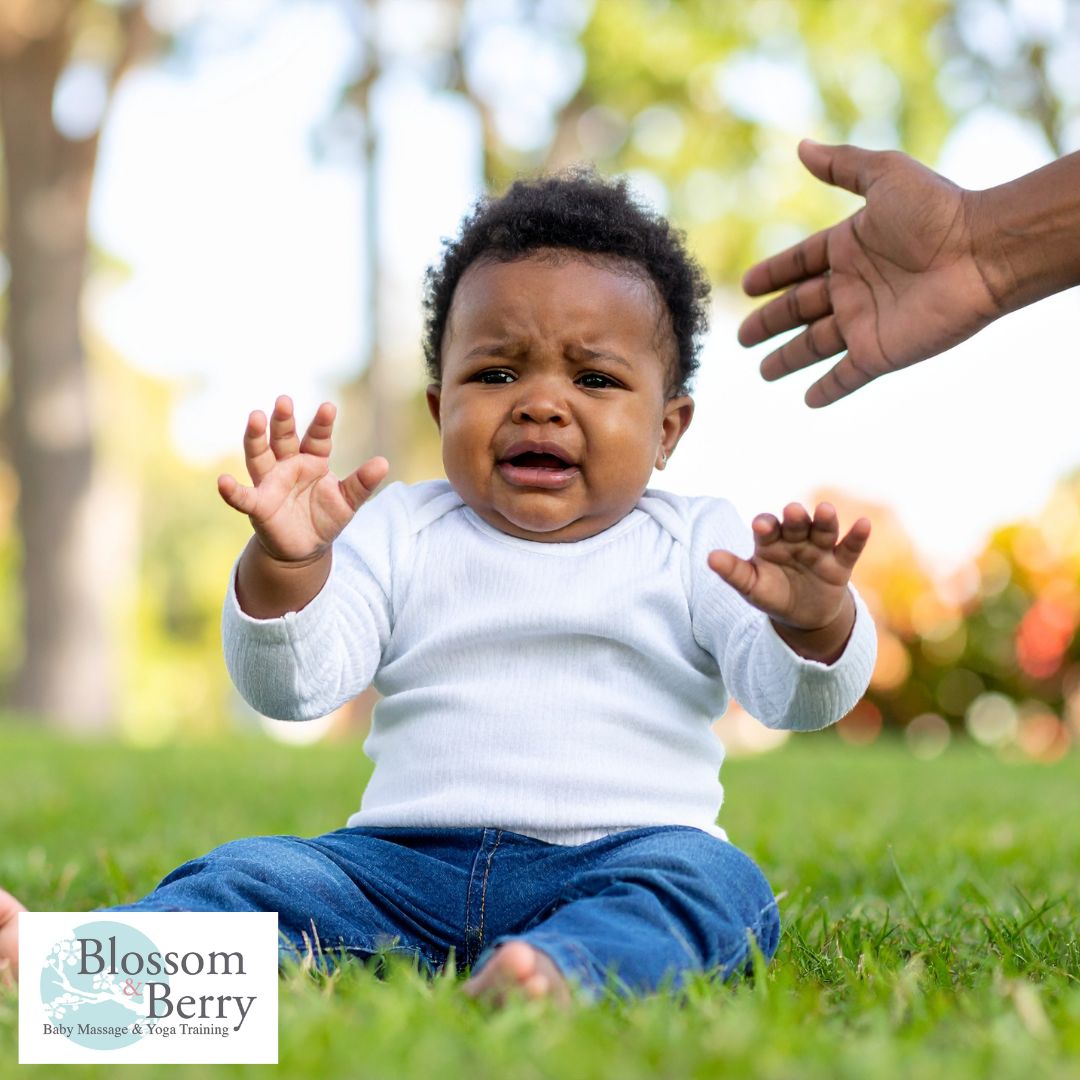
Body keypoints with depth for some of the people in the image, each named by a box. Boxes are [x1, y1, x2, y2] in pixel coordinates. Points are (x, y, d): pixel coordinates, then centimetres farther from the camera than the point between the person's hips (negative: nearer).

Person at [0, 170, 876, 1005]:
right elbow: (294, 687, 1)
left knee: (713, 884, -32)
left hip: (623, 861, -2)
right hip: (408, 861, 2)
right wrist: (284, 567, -20)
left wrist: (814, 620, -28)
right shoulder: (403, 532, 12)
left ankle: (562, 970, -59)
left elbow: (797, 696, -3)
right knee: (257, 873, -19)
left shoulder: (697, 549, 9)